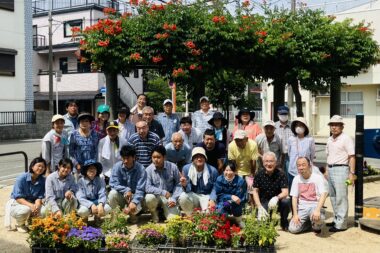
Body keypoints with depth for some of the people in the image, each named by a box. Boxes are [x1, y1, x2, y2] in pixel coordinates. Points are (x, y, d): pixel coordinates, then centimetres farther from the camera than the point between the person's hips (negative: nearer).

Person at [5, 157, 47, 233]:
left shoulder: (42, 180, -6)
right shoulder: (22, 178, -17)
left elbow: (39, 197, -5)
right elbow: (18, 198, -20)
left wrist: (37, 205, -29)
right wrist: (30, 205, -34)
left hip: (32, 204, 4)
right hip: (16, 203, -3)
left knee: (44, 211, -25)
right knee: (26, 210, -37)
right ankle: (20, 224, -2)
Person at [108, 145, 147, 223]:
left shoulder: (141, 169, -17)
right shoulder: (117, 166, -12)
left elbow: (140, 189, -20)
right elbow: (113, 184, -16)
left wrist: (134, 202, -35)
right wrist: (126, 190, -30)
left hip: (134, 196, -1)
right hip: (121, 195, 1)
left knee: (135, 209, -31)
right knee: (113, 193, -32)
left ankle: (131, 214, 10)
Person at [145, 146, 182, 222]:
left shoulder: (173, 167, -8)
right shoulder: (149, 169, -10)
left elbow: (178, 184, -2)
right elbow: (147, 187, -17)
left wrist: (174, 199, -14)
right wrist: (163, 192, -22)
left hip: (169, 197, 0)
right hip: (156, 196, 0)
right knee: (149, 198, -35)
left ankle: (164, 210, 19)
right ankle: (154, 212, 1)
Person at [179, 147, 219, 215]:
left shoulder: (213, 170, -9)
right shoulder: (186, 168, -8)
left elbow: (215, 188, -5)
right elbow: (188, 190, -7)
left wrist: (212, 200, -23)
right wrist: (185, 185, -31)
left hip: (207, 196, -2)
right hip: (193, 195, 2)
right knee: (182, 197, -30)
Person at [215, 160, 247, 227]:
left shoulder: (240, 181, -17)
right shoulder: (219, 179, -12)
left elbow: (239, 198, -20)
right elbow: (219, 195, -13)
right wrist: (231, 197, -29)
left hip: (237, 205, -1)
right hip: (223, 203, 1)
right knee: (220, 213, -30)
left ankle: (239, 221, -6)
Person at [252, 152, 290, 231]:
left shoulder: (281, 174, -11)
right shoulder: (259, 175, -5)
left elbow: (285, 192, -17)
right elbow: (255, 191, -1)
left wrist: (276, 198, -39)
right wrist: (260, 207, -13)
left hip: (277, 201, 0)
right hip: (264, 202, 0)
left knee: (286, 201, -33)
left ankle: (284, 222, -3)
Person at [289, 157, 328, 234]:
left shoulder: (318, 177, -6)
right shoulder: (296, 179, 6)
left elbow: (323, 195, -16)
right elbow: (294, 197, 4)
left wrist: (317, 210, -32)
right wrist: (295, 214, -7)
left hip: (315, 205, -3)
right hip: (301, 207, 3)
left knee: (317, 218, -38)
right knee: (293, 229, -17)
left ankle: (317, 226, 2)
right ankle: (308, 222, 15)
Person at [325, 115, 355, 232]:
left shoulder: (346, 139, -7)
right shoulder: (330, 140, 15)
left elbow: (352, 157, -11)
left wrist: (352, 173, -16)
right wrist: (327, 170, 17)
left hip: (341, 169, -8)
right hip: (330, 169, 8)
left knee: (341, 197, -6)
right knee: (333, 196, 13)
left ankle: (341, 224, -3)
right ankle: (336, 219, 24)